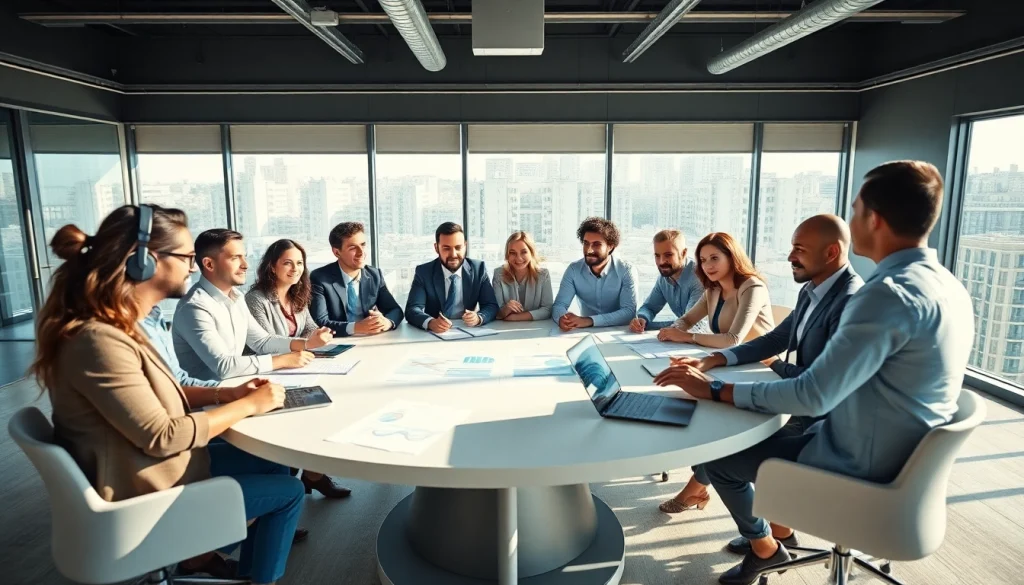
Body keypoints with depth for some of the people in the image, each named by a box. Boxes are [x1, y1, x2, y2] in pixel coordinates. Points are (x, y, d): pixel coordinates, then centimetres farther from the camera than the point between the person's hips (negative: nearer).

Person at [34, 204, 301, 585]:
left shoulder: (119, 326, 1)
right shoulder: (100, 339, -30)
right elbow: (162, 436, -28)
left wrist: (226, 394, -2)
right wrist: (247, 406, -18)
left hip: (158, 469, 9)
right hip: (146, 493, -9)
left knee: (275, 465, 15)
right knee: (288, 491, 1)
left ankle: (204, 554, 25)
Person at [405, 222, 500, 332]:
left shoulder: (478, 269, 0)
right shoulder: (423, 272, -4)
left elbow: (491, 306, -2)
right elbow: (412, 309, -14)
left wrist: (478, 318, -24)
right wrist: (430, 322, -35)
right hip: (435, 334, -1)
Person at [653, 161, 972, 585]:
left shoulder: (891, 294, -29)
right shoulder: (946, 287, 2)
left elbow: (814, 396, -29)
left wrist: (715, 390, -21)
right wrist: (787, 371, 13)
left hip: (860, 470, -9)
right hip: (900, 458, 9)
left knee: (719, 454, 6)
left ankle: (764, 546, 29)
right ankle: (776, 530, 33)